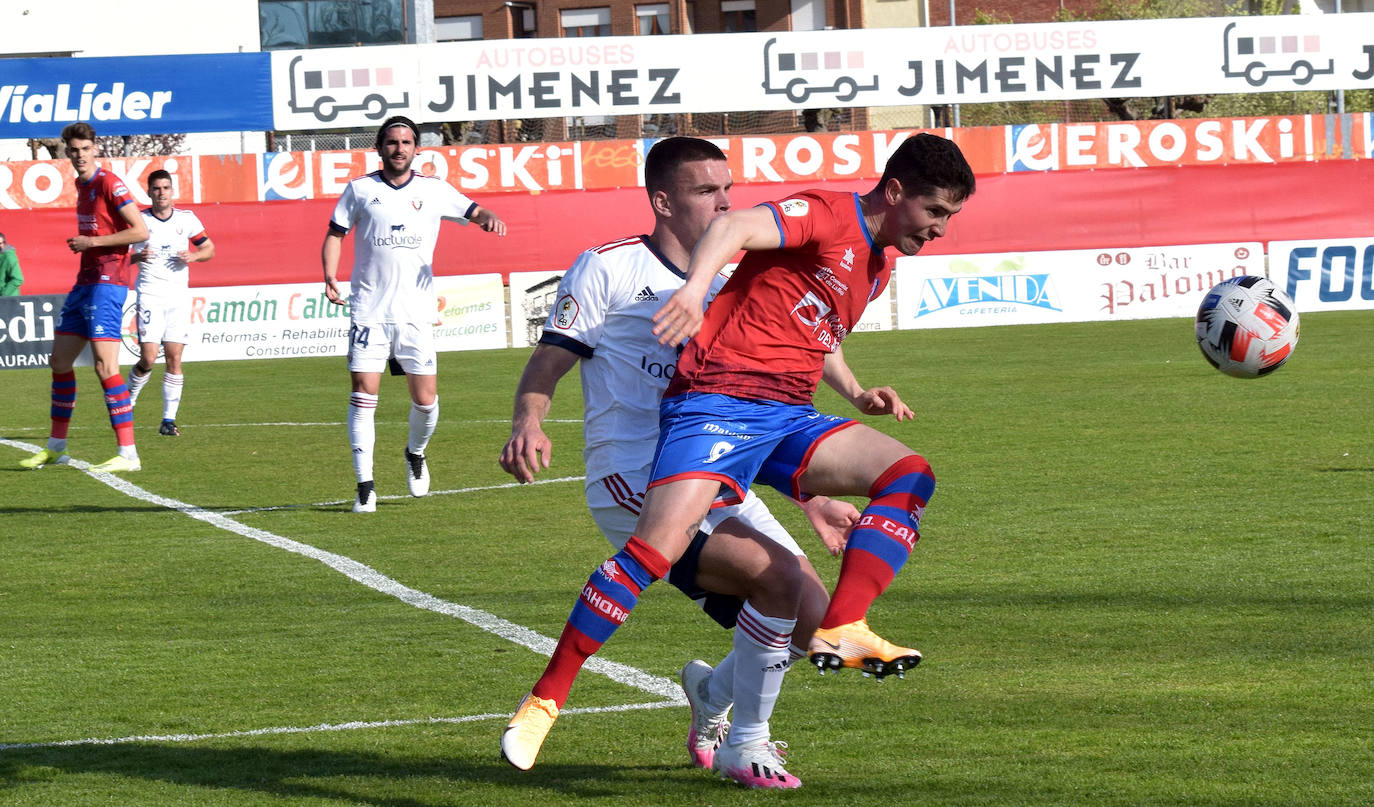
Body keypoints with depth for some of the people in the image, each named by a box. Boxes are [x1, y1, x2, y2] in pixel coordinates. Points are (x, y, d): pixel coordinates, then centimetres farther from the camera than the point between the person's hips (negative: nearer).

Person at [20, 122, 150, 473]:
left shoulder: (108, 184, -12)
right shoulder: (81, 185, 15)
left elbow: (140, 231, -18)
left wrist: (91, 241, -16)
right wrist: (80, 243, 13)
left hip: (107, 283, -10)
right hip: (85, 283, 10)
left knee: (106, 366, -16)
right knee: (59, 361, 13)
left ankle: (128, 454, -16)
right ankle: (56, 447, 24)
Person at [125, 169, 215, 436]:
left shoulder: (186, 218, 6)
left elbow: (209, 249, 14)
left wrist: (194, 256, -7)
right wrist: (137, 257, -17)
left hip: (179, 295, 2)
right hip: (149, 294, -2)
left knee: (174, 358, -3)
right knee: (148, 358, -12)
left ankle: (169, 419, 2)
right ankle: (127, 402, 13)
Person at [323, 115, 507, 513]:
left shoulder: (433, 190, 7)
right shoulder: (360, 189, 5)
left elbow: (473, 211, 9)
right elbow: (335, 234, 10)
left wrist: (490, 218, -16)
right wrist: (330, 275, -6)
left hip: (416, 312, 1)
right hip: (369, 311, -1)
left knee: (425, 399, 0)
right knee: (364, 393, -9)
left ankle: (416, 453, 32)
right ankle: (365, 484, -4)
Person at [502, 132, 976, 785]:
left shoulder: (879, 262, 20)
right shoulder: (828, 216, -7)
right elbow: (736, 227, -26)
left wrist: (856, 394, 21)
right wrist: (695, 289, -45)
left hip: (789, 418, 8)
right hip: (718, 404, -8)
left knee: (909, 476, -13)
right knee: (656, 550, -21)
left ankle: (840, 629, -23)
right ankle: (546, 696, -11)